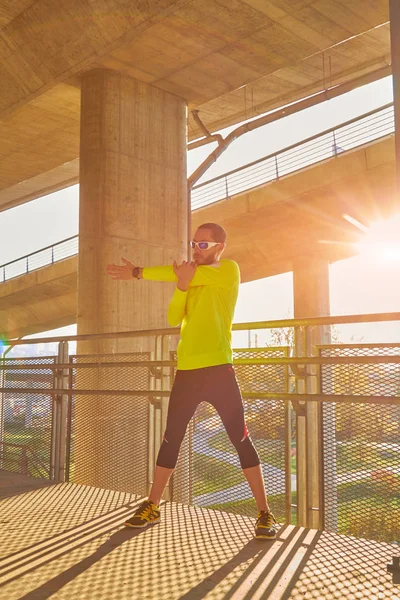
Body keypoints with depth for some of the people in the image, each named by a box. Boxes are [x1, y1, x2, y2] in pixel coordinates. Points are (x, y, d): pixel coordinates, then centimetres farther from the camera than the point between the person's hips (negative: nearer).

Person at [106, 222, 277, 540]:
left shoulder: (229, 270, 0)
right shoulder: (190, 278, 19)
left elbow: (192, 274, -14)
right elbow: (173, 318, 7)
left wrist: (138, 272, -9)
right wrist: (182, 286, -11)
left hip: (218, 369, -6)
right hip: (187, 371, 6)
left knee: (241, 439, -4)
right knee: (171, 440, 10)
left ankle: (265, 513, 5)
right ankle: (151, 507, 21)